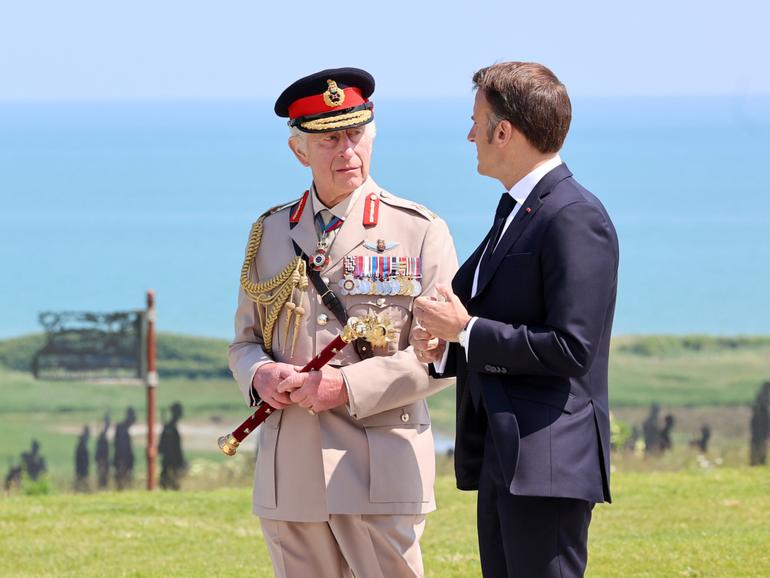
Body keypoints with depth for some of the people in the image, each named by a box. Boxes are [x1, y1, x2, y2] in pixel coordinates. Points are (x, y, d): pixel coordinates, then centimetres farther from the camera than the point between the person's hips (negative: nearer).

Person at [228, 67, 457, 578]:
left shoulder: (419, 231, 1)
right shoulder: (270, 234, 15)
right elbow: (245, 339, 19)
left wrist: (349, 387, -16)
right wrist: (259, 374, -6)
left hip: (381, 475, -4)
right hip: (289, 476, 4)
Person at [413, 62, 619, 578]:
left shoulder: (575, 219, -14)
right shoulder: (515, 211, 18)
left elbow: (571, 348, -20)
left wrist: (468, 332, -14)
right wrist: (445, 347, 6)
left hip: (547, 462, -10)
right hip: (502, 459, 10)